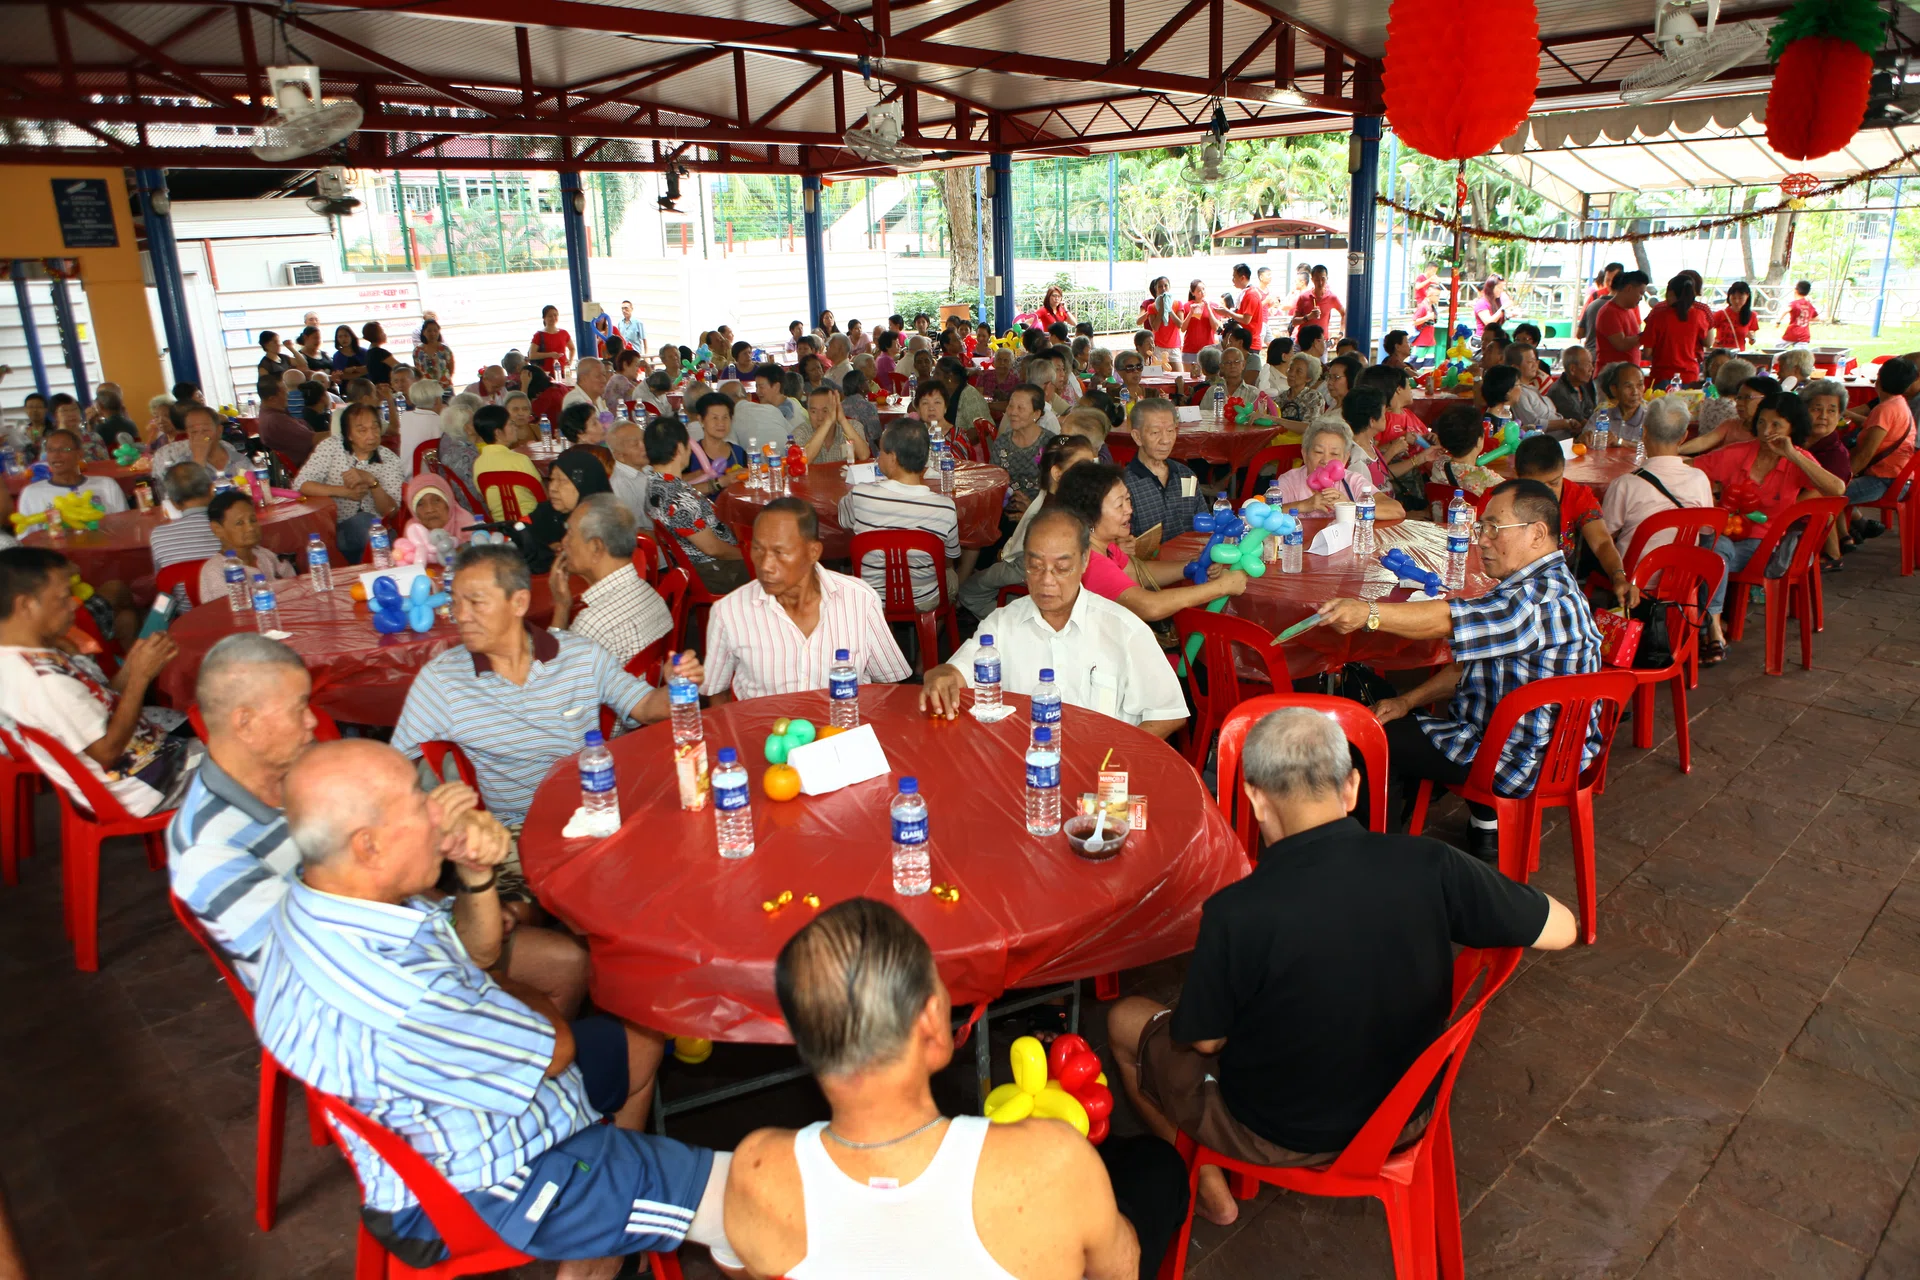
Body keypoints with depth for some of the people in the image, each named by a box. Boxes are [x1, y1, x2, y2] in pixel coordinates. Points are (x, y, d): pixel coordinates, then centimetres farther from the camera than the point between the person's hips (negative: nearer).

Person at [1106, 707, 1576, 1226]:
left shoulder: (1235, 913, -32)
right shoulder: (1431, 866, -23)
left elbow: (1204, 1040, -16)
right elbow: (1561, 928, -8)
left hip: (1279, 1138, -4)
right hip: (1407, 1117, 4)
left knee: (1126, 1020, 19)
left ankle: (1207, 1185, 31)